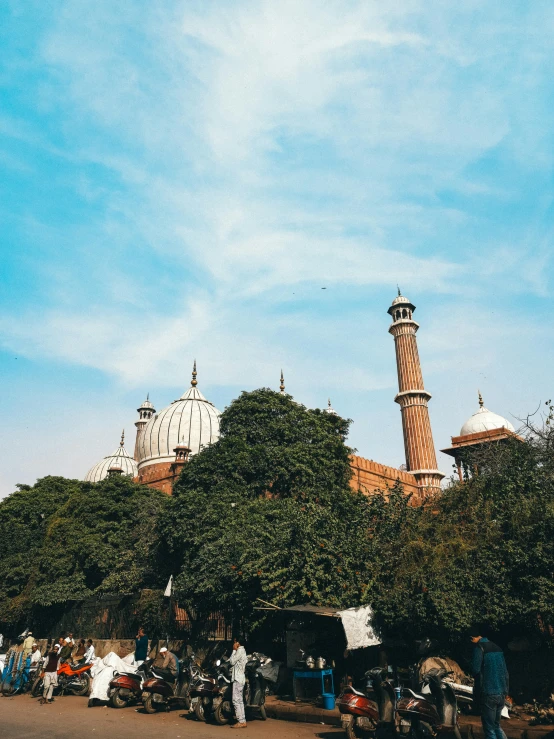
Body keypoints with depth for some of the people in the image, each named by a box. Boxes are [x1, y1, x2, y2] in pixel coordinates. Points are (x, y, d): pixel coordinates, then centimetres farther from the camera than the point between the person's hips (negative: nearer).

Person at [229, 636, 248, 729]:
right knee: (239, 701, 11)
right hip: (240, 678, 10)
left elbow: (232, 662, -14)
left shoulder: (240, 650, -13)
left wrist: (234, 650, -9)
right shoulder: (242, 650, 18)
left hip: (238, 679, -10)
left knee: (236, 700, -10)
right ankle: (243, 721, 13)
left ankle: (241, 722, -12)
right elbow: (233, 662, 22)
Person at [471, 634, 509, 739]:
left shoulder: (479, 647, -8)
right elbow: (505, 672, 15)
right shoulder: (497, 647, 14)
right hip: (501, 694, 7)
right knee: (496, 726, 21)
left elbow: (475, 669, -15)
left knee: (489, 729, 2)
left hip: (488, 694, -7)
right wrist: (505, 692, 18)